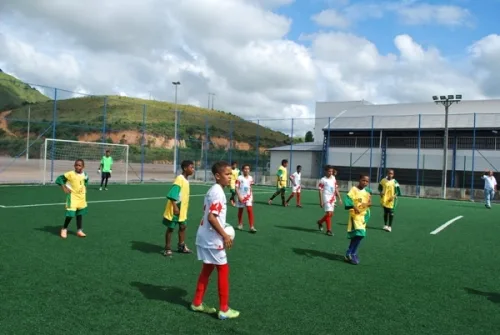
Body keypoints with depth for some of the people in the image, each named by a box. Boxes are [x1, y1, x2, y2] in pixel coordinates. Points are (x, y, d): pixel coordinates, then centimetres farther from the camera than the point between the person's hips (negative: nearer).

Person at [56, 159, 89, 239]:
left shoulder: (85, 175, 1)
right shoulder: (70, 174, -15)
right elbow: (59, 178, -12)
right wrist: (64, 188, -16)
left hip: (82, 197, 6)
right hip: (73, 197, -5)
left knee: (80, 214, 13)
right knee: (70, 214, -9)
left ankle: (79, 230, 24)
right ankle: (64, 229, 15)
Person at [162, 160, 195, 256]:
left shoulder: (186, 180, 9)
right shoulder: (180, 178, -19)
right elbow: (173, 194, -26)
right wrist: (175, 207, -30)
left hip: (182, 210, 9)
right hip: (175, 209, -9)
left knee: (183, 226, 15)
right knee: (170, 228, 4)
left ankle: (181, 246, 29)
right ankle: (167, 248, 15)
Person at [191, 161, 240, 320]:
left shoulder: (212, 190, 10)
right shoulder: (218, 192, -20)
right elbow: (211, 217, -26)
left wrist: (222, 231, 16)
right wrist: (225, 235, -20)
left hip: (206, 237, 10)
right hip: (213, 239, -10)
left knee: (207, 269, 19)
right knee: (223, 270, 1)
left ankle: (197, 303, 29)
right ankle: (224, 309, 11)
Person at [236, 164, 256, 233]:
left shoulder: (250, 178, 4)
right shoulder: (239, 178, -9)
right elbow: (236, 188, -10)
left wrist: (251, 196, 13)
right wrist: (239, 196, -18)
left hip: (248, 196, 2)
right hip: (241, 197, -2)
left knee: (250, 210, -11)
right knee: (240, 210, 12)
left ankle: (251, 227, -10)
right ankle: (240, 224, 31)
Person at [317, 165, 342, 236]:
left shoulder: (333, 178, 9)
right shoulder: (323, 180, -9)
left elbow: (336, 189, 15)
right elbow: (320, 191, -8)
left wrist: (339, 198, 11)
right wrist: (321, 201, -12)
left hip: (332, 199, 7)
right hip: (326, 198, -7)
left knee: (331, 214, 12)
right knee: (329, 213, -12)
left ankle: (320, 222, 35)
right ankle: (328, 230, -3)